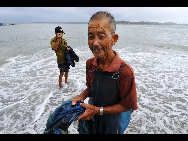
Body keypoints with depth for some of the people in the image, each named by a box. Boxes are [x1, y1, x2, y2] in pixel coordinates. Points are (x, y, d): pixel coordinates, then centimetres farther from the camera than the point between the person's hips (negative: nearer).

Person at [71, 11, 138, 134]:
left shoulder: (126, 71, -28)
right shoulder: (90, 64, -8)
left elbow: (127, 105, -17)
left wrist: (98, 110, -22)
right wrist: (81, 97, -10)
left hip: (115, 118, -4)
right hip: (94, 111, 4)